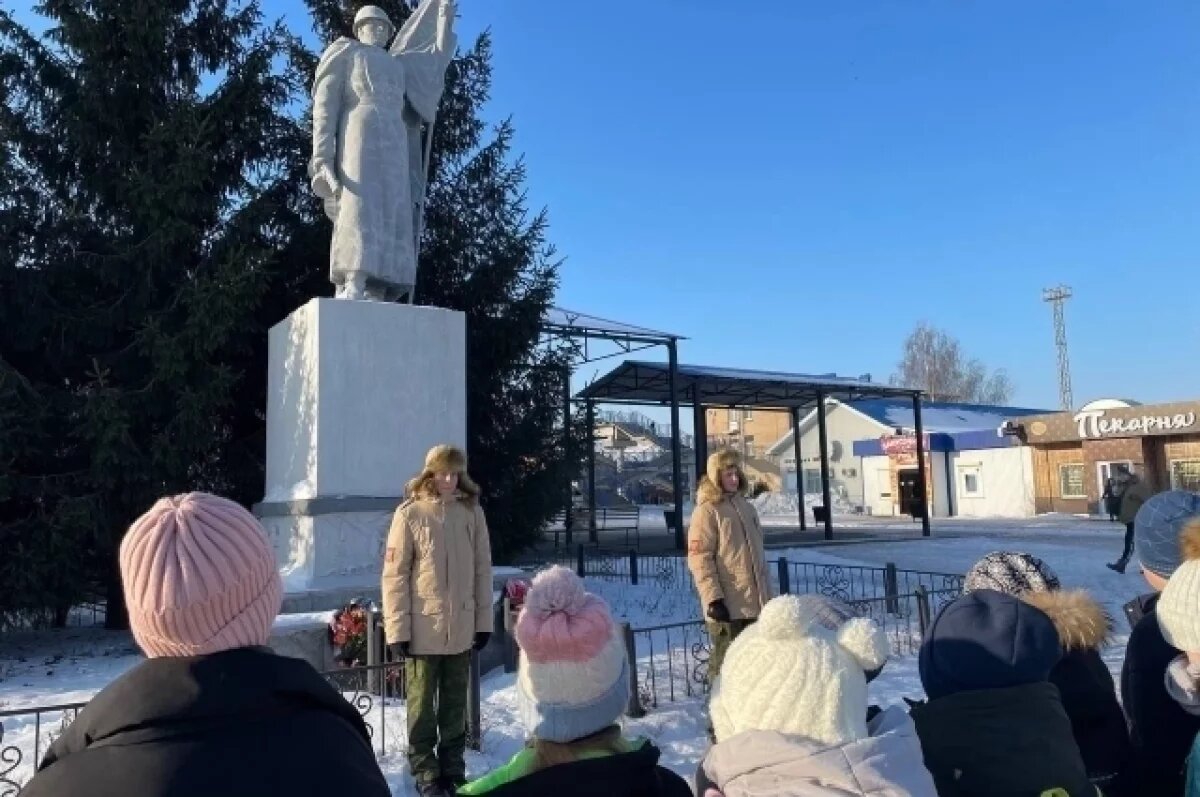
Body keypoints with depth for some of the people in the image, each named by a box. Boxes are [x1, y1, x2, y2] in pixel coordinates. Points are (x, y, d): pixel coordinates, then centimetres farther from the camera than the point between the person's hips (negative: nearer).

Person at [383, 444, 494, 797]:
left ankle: (453, 767, 28)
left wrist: (484, 620, 5)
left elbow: (482, 569, 7)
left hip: (461, 628, 3)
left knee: (455, 704, 14)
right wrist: (397, 628, -10)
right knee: (422, 704, 9)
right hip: (422, 628, -3)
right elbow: (395, 575, -7)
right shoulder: (410, 513, -7)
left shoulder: (472, 511, 3)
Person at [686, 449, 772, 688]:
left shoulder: (746, 507, 15)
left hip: (754, 602, 7)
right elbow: (699, 559, -15)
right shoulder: (707, 511, -9)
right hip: (727, 605, -7)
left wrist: (768, 592, 19)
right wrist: (713, 598, -21)